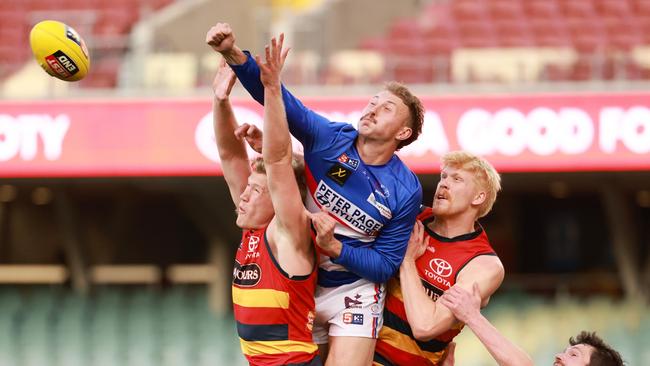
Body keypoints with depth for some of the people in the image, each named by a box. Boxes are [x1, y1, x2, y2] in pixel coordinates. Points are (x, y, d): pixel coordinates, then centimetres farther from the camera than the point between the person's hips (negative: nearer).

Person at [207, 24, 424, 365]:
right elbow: (278, 100, -20)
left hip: (353, 293, -3)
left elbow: (385, 266, -10)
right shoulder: (329, 138, -9)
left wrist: (335, 247, -25)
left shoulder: (406, 192, -13)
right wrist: (234, 55, -35)